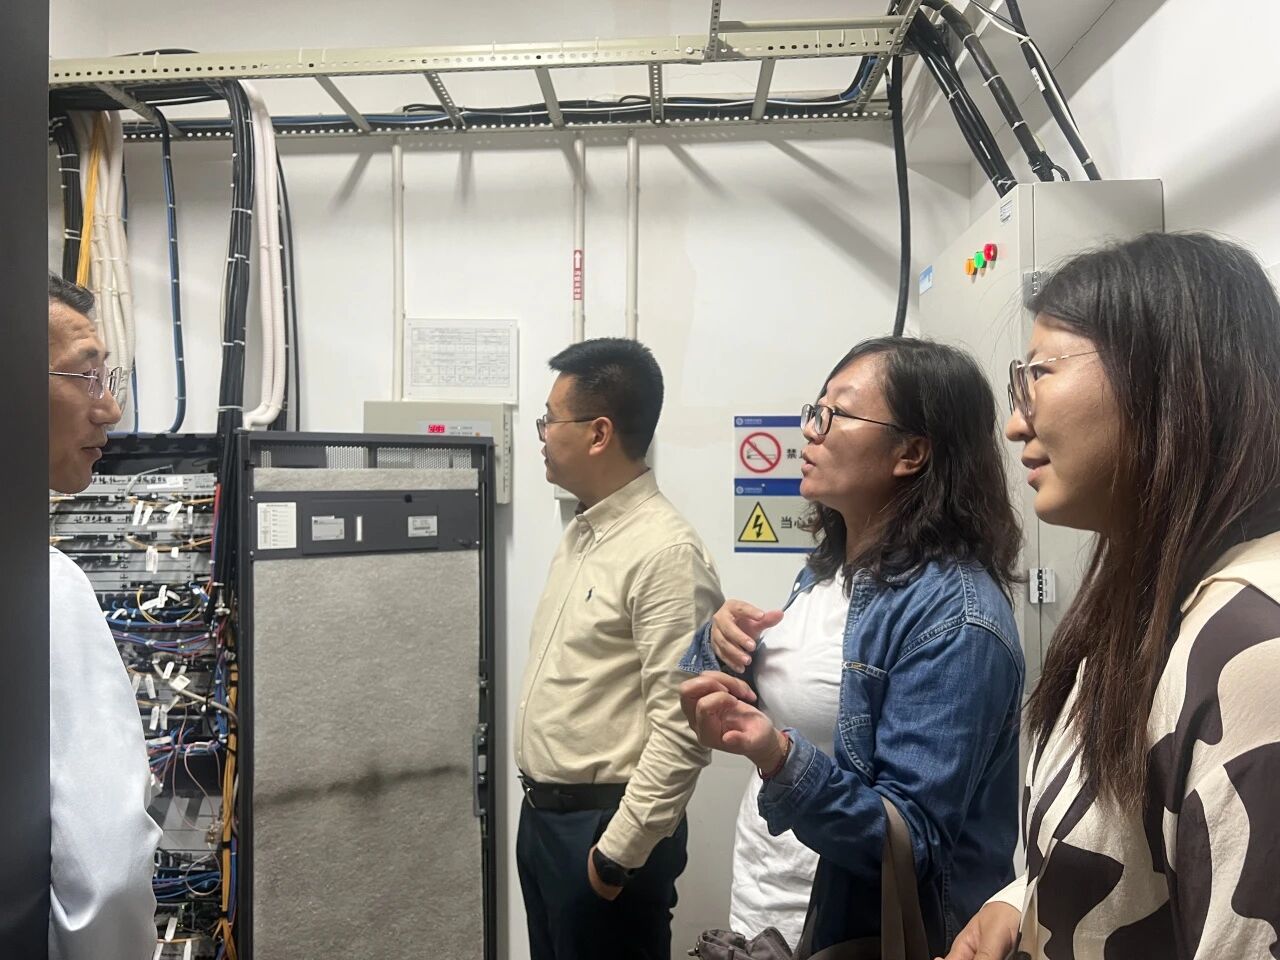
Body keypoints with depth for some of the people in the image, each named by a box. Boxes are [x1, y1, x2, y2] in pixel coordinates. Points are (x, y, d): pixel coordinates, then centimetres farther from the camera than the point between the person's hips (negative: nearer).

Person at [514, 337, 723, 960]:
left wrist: (617, 852, -19)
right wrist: (540, 804, 17)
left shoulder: (666, 552, -22)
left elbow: (681, 729, -24)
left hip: (605, 828, -8)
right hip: (542, 815, 9)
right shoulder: (581, 533, 7)